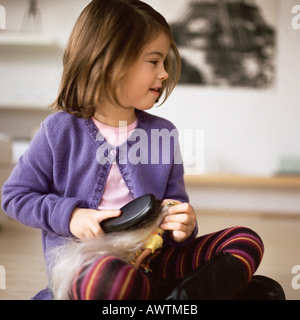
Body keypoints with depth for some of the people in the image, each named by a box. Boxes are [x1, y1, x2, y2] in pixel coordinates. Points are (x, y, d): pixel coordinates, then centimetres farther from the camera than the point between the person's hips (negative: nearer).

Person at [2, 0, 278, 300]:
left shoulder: (163, 133, 6)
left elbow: (174, 201, 12)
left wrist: (183, 225, -12)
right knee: (108, 276, -40)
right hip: (80, 261, -4)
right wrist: (69, 216, -13)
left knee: (246, 241, -7)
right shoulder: (60, 131, -5)